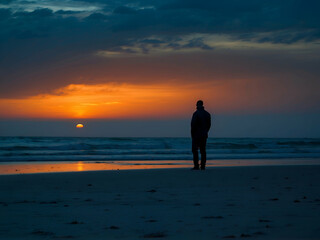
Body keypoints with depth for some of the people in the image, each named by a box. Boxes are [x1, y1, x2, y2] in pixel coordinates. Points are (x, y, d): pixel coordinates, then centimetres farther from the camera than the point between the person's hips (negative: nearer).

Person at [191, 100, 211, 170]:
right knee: (203, 150, 8)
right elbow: (209, 125, 11)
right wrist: (205, 132, 16)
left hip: (197, 135, -6)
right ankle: (203, 166, 4)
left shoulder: (196, 113, -12)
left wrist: (192, 134, -5)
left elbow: (193, 125, -14)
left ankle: (196, 166, -8)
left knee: (195, 150, -1)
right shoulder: (207, 114, 8)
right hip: (204, 135, 6)